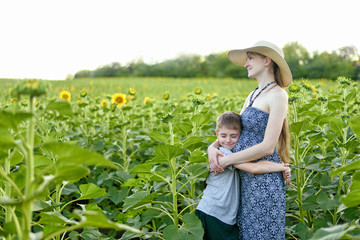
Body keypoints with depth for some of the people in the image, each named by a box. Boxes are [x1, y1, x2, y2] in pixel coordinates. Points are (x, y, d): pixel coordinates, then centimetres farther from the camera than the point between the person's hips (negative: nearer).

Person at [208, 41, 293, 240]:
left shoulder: (277, 95, -13)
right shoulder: (253, 95, 13)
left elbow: (267, 147, -19)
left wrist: (226, 160, -14)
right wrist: (213, 146, -6)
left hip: (263, 180, -8)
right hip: (244, 178, 8)